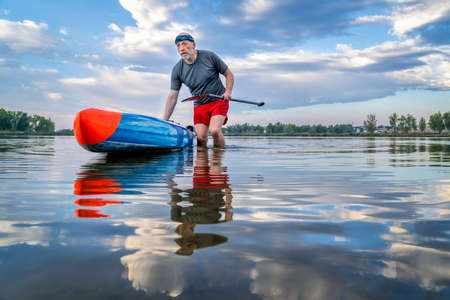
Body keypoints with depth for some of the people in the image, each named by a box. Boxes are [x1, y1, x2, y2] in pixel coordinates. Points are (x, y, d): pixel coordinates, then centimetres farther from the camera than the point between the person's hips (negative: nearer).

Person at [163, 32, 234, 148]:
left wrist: (228, 91, -17)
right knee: (201, 138, -9)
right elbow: (172, 96, -3)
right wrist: (164, 121, -7)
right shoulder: (177, 69, -4)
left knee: (214, 130, -23)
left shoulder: (209, 56, -9)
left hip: (219, 100, -3)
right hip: (199, 105, 3)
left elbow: (229, 74, 1)